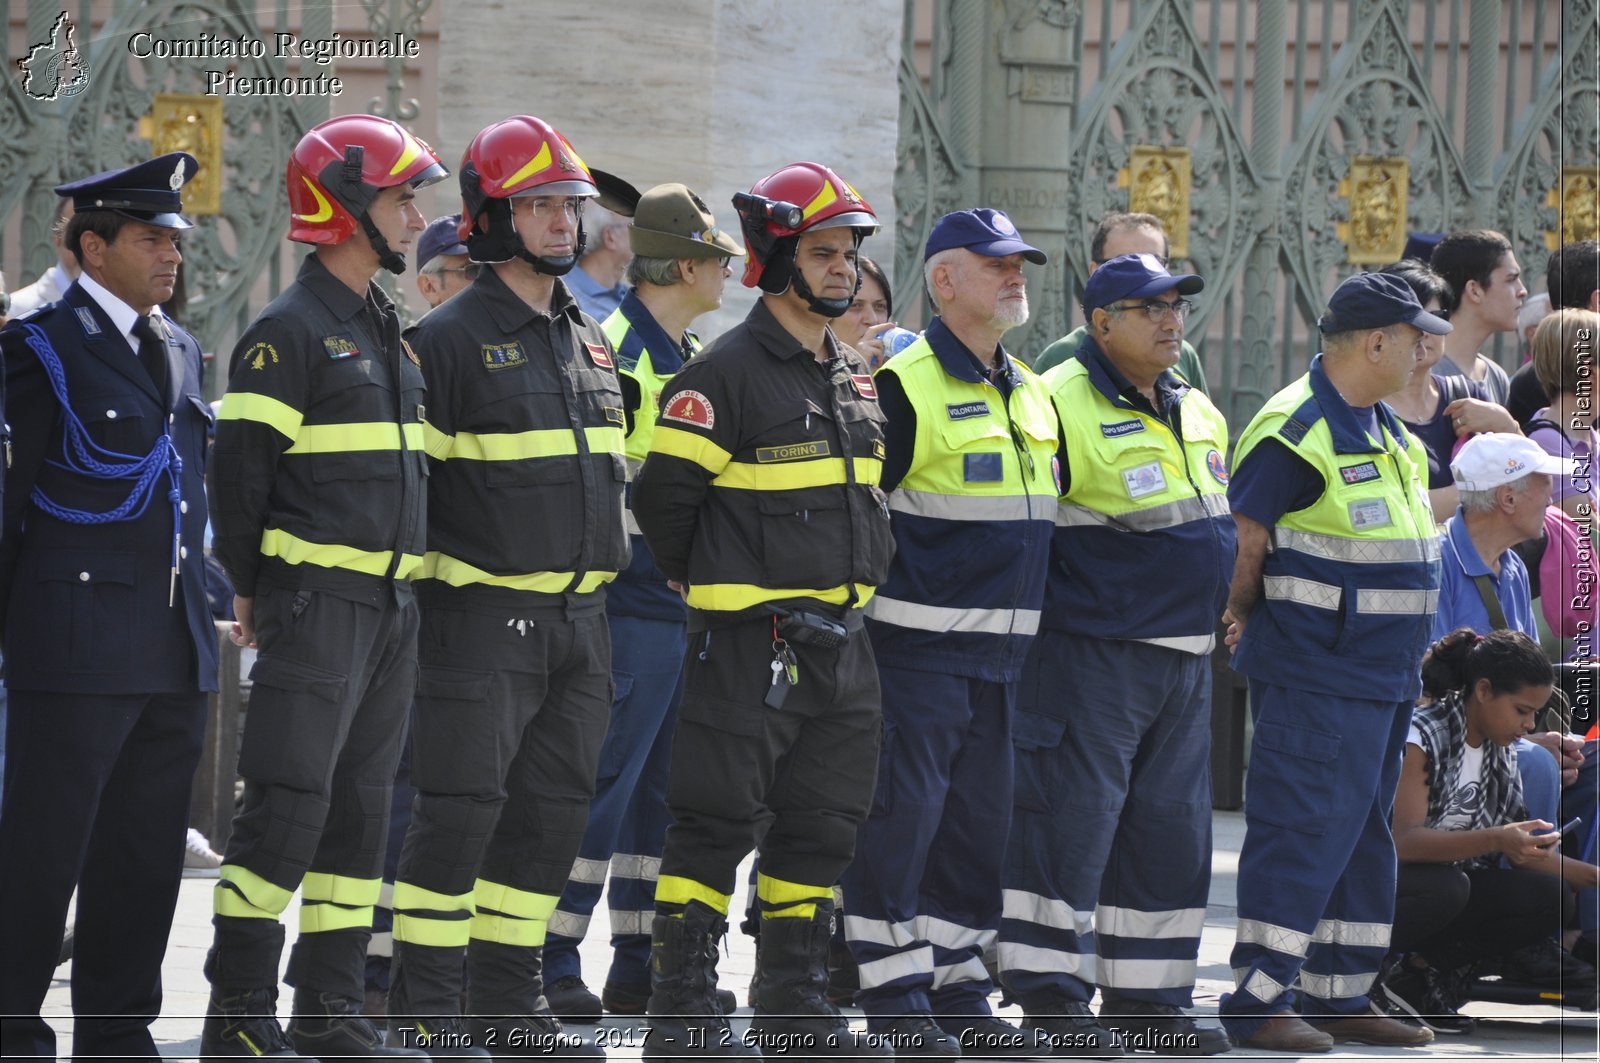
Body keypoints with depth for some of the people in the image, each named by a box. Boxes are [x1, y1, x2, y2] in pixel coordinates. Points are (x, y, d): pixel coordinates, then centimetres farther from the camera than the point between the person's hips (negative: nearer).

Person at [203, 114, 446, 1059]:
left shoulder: (388, 333, 17)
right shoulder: (292, 333, -10)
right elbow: (240, 473, -11)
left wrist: (406, 580, 18)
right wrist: (255, 592, -6)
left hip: (391, 606, 9)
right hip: (317, 601, -9)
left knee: (362, 809, 9)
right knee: (288, 805, -11)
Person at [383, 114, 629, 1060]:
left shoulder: (590, 341, 16)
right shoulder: (451, 339, -8)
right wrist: (419, 588, -12)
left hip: (579, 616, 7)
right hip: (485, 615, -7)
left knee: (554, 808, 8)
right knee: (464, 804, -9)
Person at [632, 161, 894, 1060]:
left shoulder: (854, 377, 15)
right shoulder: (727, 375, -11)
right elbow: (663, 497, -10)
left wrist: (859, 576, 17)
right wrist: (714, 588, 0)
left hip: (841, 640, 8)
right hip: (751, 640, -8)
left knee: (823, 820, 11)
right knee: (720, 820, -6)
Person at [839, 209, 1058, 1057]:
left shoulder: (1032, 395, 16)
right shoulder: (906, 386, -9)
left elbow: (1046, 505, 25)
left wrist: (1025, 623, 21)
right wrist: (869, 612, -15)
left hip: (999, 651, 8)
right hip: (917, 645, -8)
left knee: (979, 820, 10)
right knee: (901, 815, -7)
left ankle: (956, 992, 17)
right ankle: (891, 995, -2)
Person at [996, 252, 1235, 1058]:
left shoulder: (1198, 413, 15)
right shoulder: (1062, 405, -11)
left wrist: (1223, 610, 22)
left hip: (1186, 658, 8)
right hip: (1093, 652, -8)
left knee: (1170, 826, 9)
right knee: (1074, 812, -7)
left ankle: (1146, 997, 16)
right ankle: (1050, 991, -2)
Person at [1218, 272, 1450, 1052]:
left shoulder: (1384, 431, 15)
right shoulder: (1295, 431, -16)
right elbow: (1241, 543, -15)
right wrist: (1243, 622, -5)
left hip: (1383, 676, 10)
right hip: (1315, 677, -9)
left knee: (1362, 837, 13)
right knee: (1302, 831, -9)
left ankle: (1339, 997, 20)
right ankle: (1258, 1002, -6)